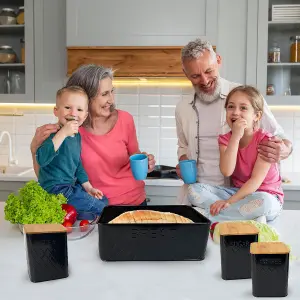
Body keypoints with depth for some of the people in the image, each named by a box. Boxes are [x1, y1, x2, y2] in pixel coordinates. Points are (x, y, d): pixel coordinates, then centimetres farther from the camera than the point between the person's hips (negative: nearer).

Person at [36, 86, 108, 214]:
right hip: (55, 189, -9)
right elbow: (41, 159, -38)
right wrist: (63, 133, -38)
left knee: (104, 200, 14)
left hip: (71, 186, 9)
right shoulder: (54, 133, -19)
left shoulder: (77, 136, 8)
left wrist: (88, 188, 16)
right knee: (99, 208, -10)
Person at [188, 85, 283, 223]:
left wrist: (229, 202, -28)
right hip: (238, 192, 4)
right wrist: (236, 136, -24)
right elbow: (226, 171, -19)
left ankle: (208, 217, -25)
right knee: (194, 190, -15)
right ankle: (247, 215, -21)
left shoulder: (265, 140, -13)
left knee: (264, 202, -41)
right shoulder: (225, 139, -1)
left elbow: (256, 180, -19)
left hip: (266, 195, -4)